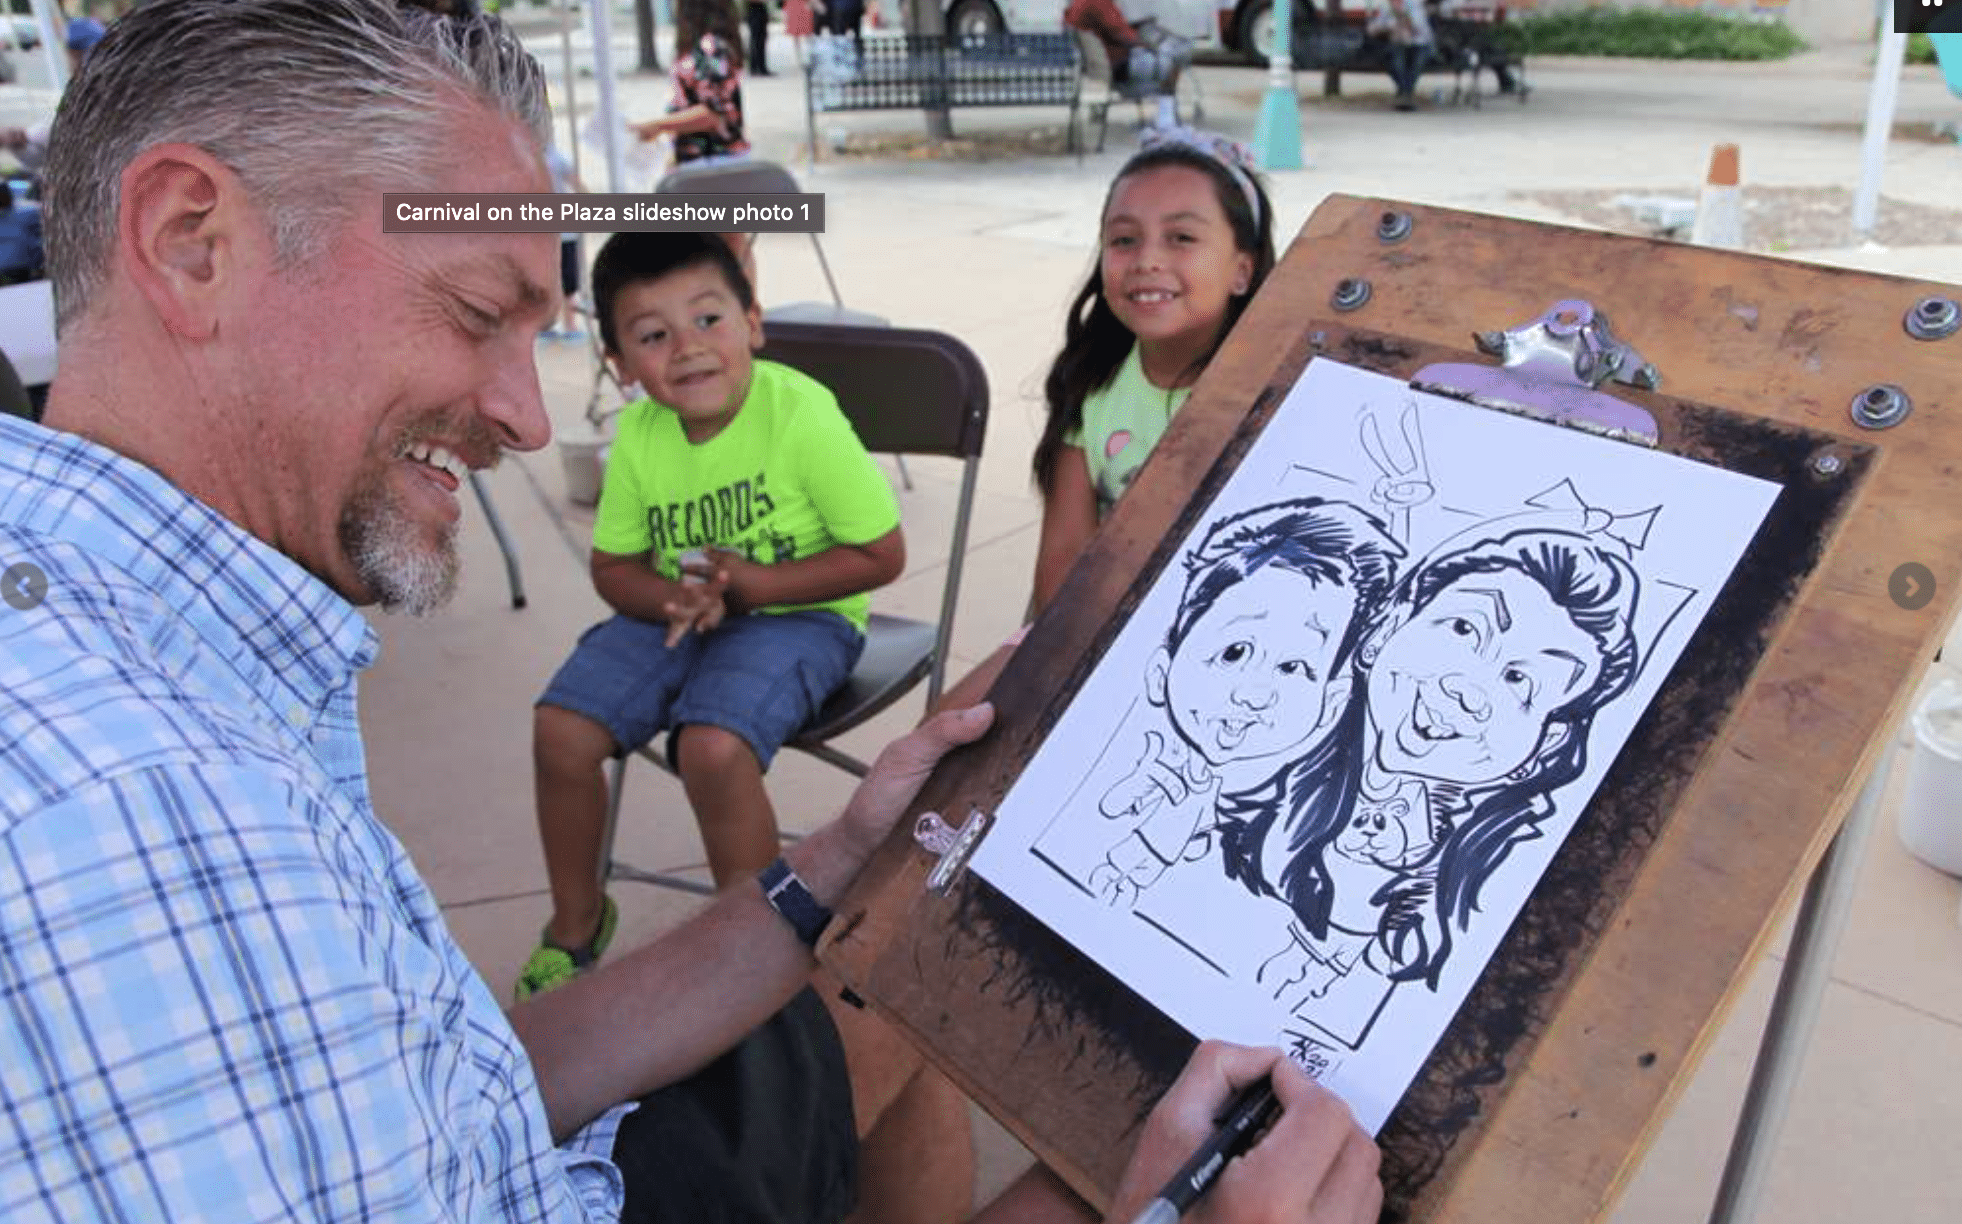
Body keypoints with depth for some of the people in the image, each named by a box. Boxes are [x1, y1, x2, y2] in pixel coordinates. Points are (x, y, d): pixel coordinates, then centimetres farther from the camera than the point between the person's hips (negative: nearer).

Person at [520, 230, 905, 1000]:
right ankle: (577, 922, 18)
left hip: (796, 613, -5)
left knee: (713, 747, -31)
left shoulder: (801, 416, -21)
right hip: (677, 615, 6)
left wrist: (754, 583, -22)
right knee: (561, 728, -10)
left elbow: (881, 556, -15)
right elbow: (614, 565, 7)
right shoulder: (638, 433, -5)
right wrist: (674, 599, -17)